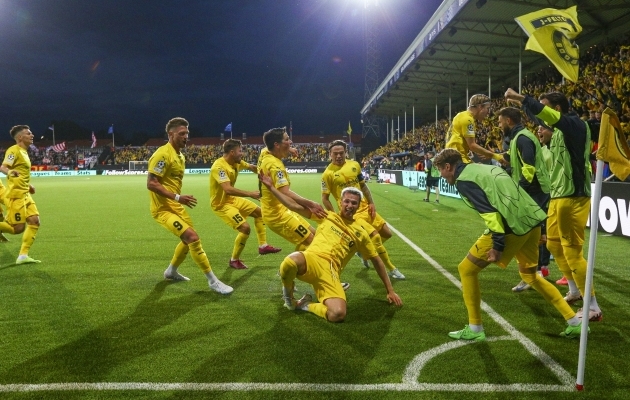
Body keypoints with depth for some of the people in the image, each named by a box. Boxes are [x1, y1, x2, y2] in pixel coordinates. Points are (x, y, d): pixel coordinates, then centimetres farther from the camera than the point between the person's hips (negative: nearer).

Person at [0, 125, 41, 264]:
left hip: (25, 194, 9)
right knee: (18, 228, -10)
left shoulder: (23, 151, 16)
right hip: (16, 195, -9)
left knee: (35, 221, 0)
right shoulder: (14, 150, -11)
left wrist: (28, 185, 29)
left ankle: (23, 256, 3)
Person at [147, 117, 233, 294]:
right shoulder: (162, 154, -18)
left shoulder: (180, 156, 11)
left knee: (188, 240, 21)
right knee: (193, 238, -20)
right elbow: (151, 183, -24)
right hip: (163, 208, -10)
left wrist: (179, 200, 15)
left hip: (176, 206, 10)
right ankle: (213, 281, -11)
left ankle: (171, 272, 43)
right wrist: (177, 197, -28)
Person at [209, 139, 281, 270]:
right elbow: (228, 189, -42)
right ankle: (234, 260, 2)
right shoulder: (219, 167, -29)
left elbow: (251, 167, 17)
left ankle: (263, 246, 28)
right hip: (221, 203, -10)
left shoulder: (236, 162, -3)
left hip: (232, 199, 10)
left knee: (258, 211, 18)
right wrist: (250, 194, -43)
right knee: (245, 228, -18)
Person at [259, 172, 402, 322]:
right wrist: (271, 187, 7)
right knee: (291, 261, -41)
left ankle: (306, 304, 5)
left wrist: (390, 290, 22)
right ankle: (288, 294, -3)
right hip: (311, 259, 0)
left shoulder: (361, 231, 17)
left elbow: (376, 260, 23)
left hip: (330, 271, 1)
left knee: (338, 314, -28)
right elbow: (296, 206, 13)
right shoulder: (327, 216, 16)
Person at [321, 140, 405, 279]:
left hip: (365, 207, 7)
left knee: (387, 233, 11)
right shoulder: (328, 174, -11)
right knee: (375, 237, -14)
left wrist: (371, 203, 3)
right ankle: (392, 269, 5)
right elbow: (325, 198, -6)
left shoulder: (354, 165, 5)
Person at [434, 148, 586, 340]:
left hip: (512, 227, -9)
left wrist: (497, 244, -18)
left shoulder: (463, 180, -4)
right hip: (532, 220, 9)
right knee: (529, 274, 28)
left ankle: (474, 329, 12)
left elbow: (489, 211, -16)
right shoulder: (485, 167, 23)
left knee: (466, 269, 5)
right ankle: (575, 323, 30)